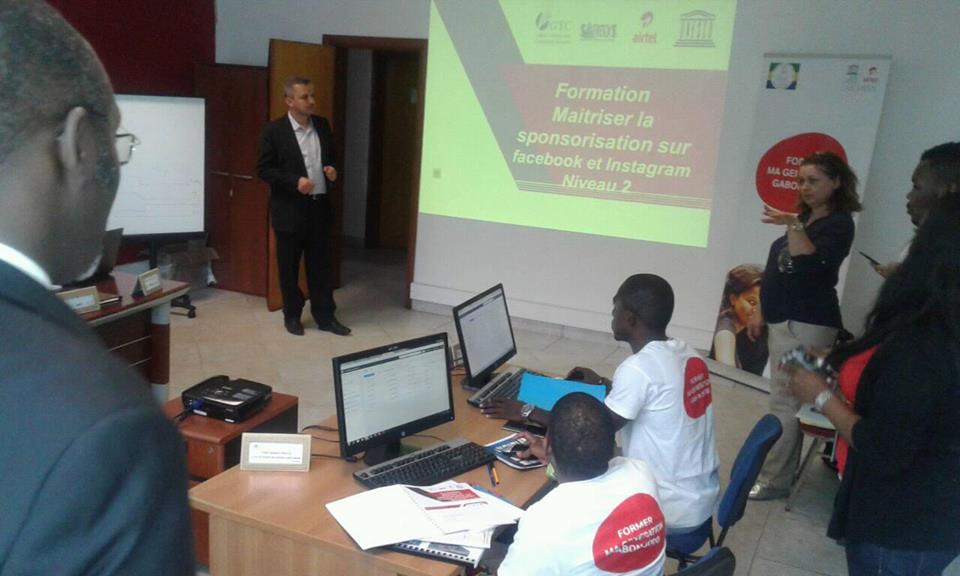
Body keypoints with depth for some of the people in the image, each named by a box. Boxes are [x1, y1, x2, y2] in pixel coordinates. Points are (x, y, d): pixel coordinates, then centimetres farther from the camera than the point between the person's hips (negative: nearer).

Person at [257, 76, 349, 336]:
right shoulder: (274, 130, -9)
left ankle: (325, 316, 19)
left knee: (321, 265, 9)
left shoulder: (323, 125, 6)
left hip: (319, 207, 4)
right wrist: (295, 181, -20)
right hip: (290, 210, -4)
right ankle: (292, 315, 23)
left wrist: (332, 169, -4)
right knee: (289, 267, 7)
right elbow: (263, 169, -9)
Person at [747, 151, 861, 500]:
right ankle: (783, 469, 20)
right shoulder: (805, 218, 17)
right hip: (782, 321, 8)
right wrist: (762, 312, 20)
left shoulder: (839, 223, -7)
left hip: (807, 325, -8)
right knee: (787, 401, 12)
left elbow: (809, 264, -24)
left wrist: (793, 225, -33)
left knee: (786, 403, -7)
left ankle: (775, 480, 0)